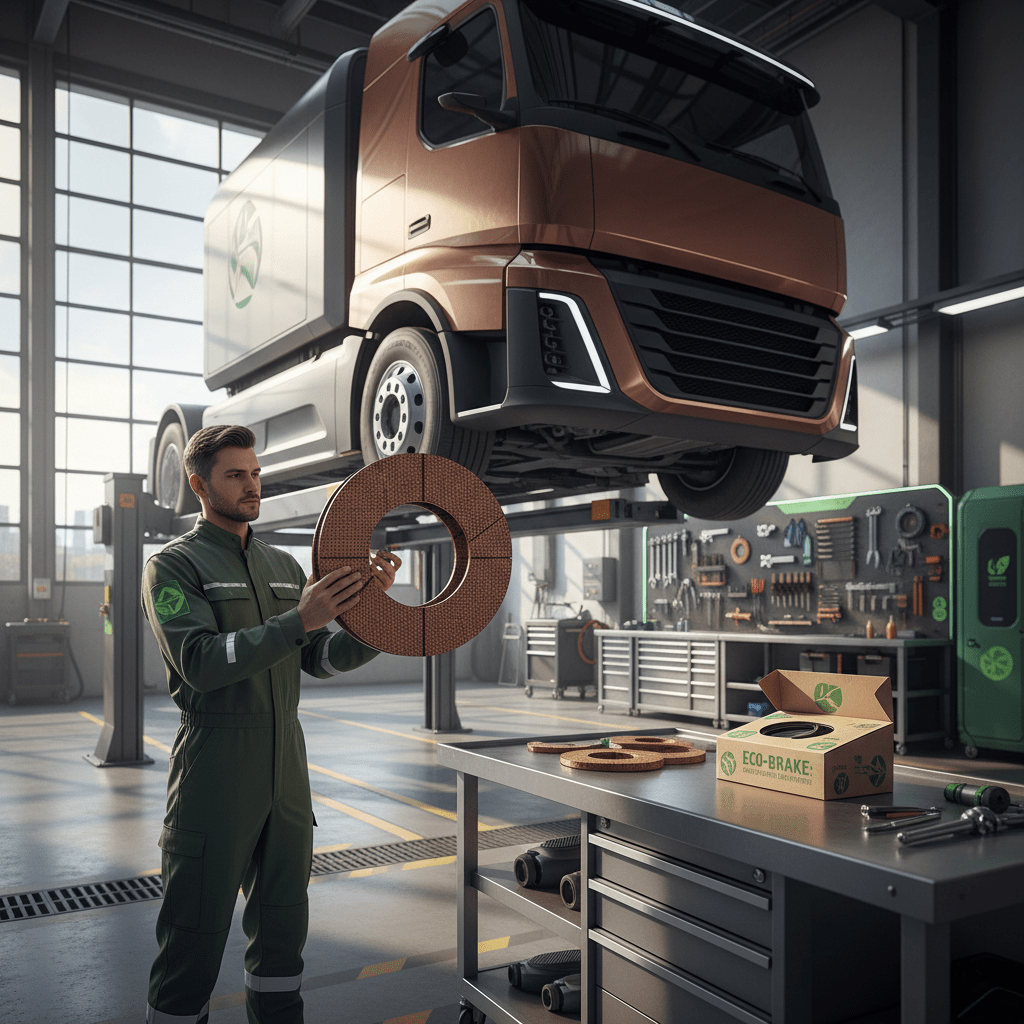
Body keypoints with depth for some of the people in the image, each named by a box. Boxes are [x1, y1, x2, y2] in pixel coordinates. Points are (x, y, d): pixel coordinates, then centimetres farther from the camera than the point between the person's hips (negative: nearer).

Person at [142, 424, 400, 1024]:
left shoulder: (284, 565, 13)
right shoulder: (174, 565, -4)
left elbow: (322, 659, 7)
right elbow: (202, 663, -19)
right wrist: (298, 620, -28)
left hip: (286, 771, 6)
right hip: (215, 774, -6)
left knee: (283, 924, 15)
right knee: (196, 935, 2)